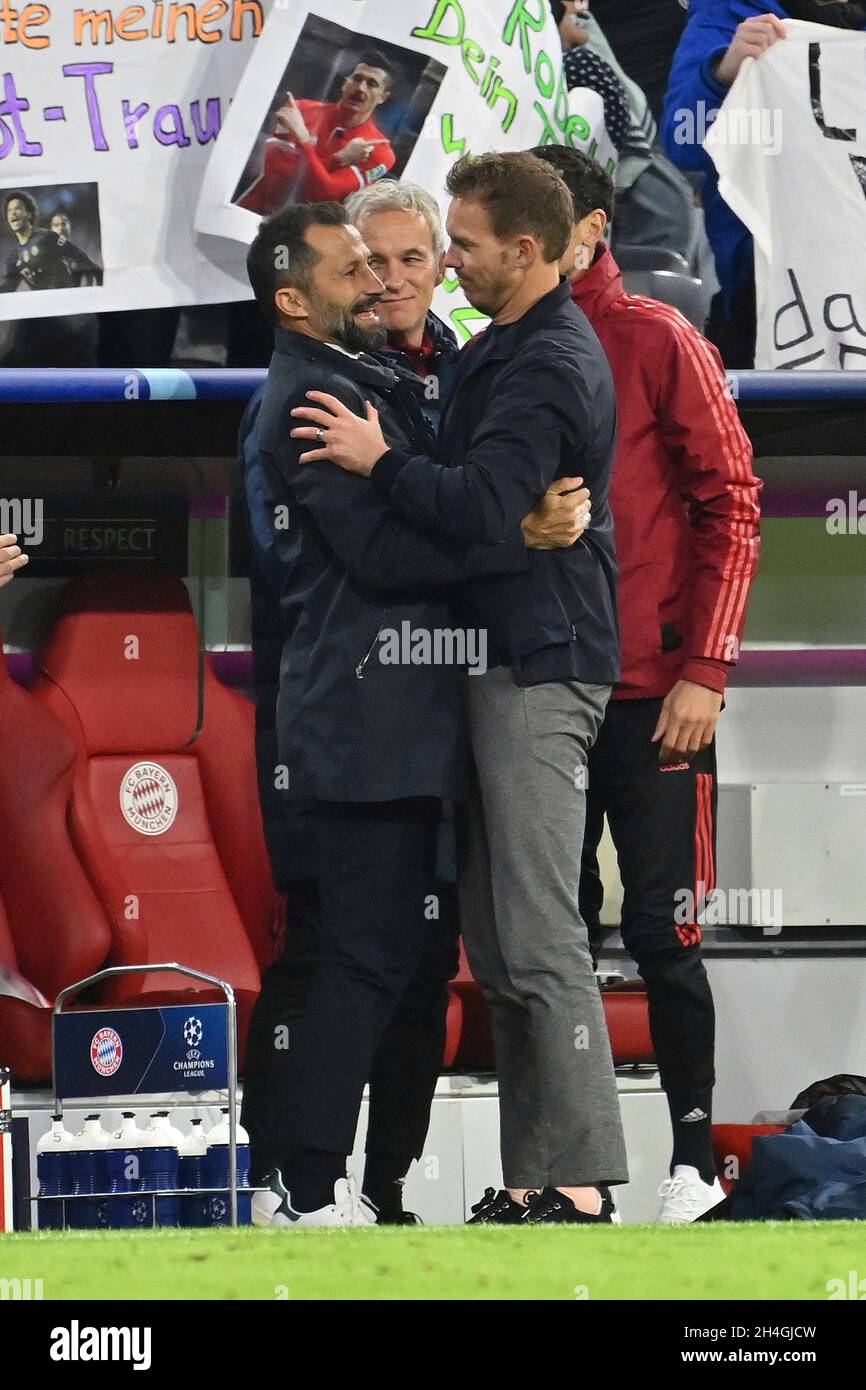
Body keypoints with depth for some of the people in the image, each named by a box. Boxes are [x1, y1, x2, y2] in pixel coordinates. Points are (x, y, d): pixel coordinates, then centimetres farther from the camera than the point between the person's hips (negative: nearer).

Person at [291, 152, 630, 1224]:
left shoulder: (549, 365, -15)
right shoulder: (507, 351, 18)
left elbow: (483, 508, -26)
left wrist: (381, 461, -13)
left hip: (542, 671, -11)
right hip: (507, 664, 11)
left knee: (539, 937, -11)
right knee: (497, 942, 10)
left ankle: (581, 1180, -11)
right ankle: (534, 1173, 12)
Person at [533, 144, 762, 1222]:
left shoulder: (660, 345, -4)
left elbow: (731, 508, -6)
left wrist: (704, 671, -12)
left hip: (651, 697, -4)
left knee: (660, 930, -2)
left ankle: (694, 1157, 5)